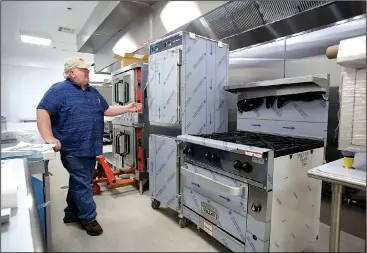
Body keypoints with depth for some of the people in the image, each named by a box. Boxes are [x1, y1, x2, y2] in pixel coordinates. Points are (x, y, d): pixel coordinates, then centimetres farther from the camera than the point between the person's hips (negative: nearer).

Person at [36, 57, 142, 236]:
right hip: (73, 149, -7)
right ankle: (88, 218, 16)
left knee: (79, 182, 18)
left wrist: (127, 108, 10)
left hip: (90, 147, 7)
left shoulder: (93, 92, 16)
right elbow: (42, 111, -14)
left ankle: (72, 213, 35)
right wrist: (49, 137, -23)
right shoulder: (59, 90, -7)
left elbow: (106, 110, 20)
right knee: (81, 184, 1)